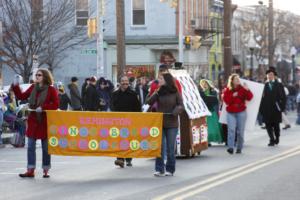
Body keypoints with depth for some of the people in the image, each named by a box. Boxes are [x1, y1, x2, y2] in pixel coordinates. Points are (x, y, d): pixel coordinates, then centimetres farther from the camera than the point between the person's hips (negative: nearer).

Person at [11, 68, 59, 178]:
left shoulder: (51, 90, -6)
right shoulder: (33, 88, 8)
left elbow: (55, 105, -11)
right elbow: (21, 96, 11)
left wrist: (43, 108, -20)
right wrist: (15, 86, 2)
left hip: (45, 121, -4)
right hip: (33, 120, 5)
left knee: (46, 147, 5)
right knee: (30, 146, 2)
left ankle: (46, 171, 14)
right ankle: (30, 170, 5)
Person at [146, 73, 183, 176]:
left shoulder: (175, 93, -1)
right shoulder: (159, 92, 4)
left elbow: (181, 105, 0)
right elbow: (149, 102, -5)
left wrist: (176, 111, -20)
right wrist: (156, 93, -17)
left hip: (172, 124, -2)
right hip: (159, 122, 2)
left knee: (170, 148, 4)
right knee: (160, 146, -3)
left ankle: (170, 169, 13)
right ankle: (159, 169, 0)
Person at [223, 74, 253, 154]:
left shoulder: (242, 89, 4)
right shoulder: (227, 90, 5)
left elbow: (249, 98, -4)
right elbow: (226, 100, -3)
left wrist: (247, 90, -19)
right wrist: (232, 96, -15)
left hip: (241, 112, 0)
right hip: (231, 112, 0)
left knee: (240, 131, 1)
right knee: (231, 129, -15)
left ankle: (239, 148, 12)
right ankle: (230, 147, -20)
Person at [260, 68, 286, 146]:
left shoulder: (279, 85, 0)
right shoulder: (266, 85, 7)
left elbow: (283, 97, -1)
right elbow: (263, 97, 5)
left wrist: (282, 107, -9)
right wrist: (261, 108, -1)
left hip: (276, 109, -2)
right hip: (267, 109, 2)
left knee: (276, 125, 8)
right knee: (268, 125, -3)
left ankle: (276, 139, 26)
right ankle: (272, 140, 2)